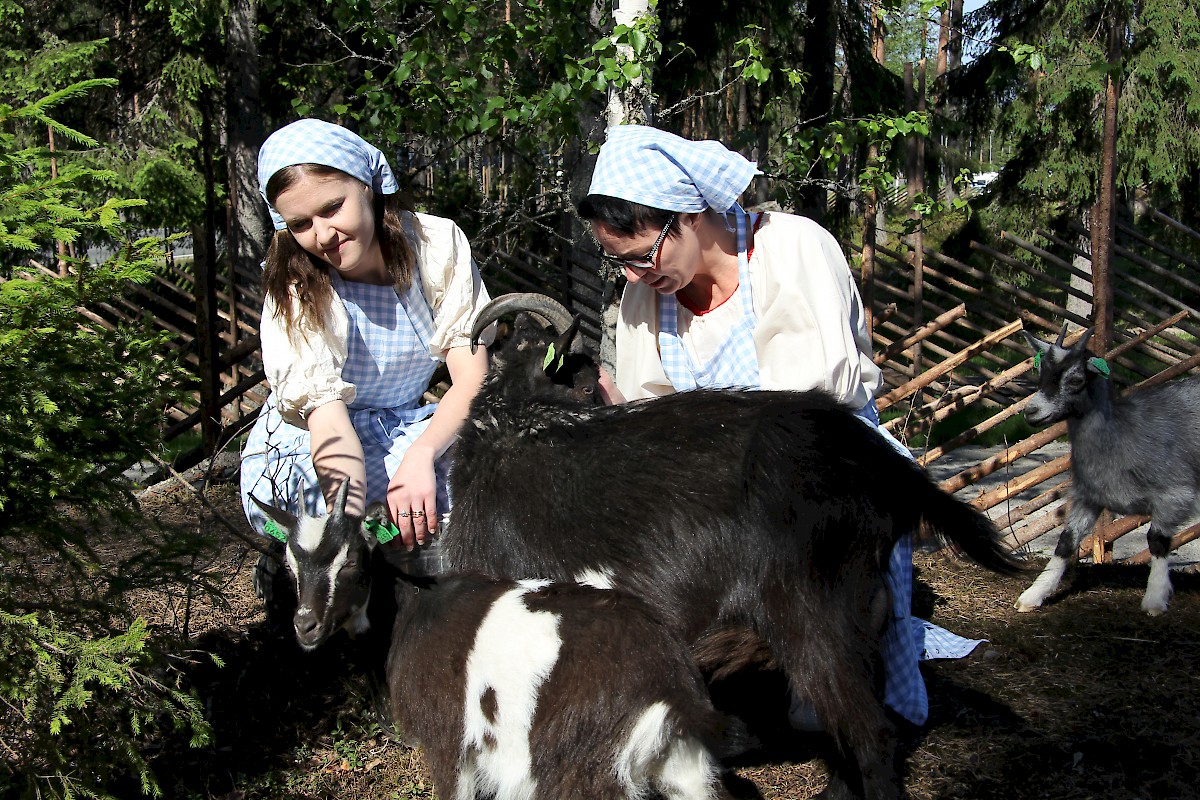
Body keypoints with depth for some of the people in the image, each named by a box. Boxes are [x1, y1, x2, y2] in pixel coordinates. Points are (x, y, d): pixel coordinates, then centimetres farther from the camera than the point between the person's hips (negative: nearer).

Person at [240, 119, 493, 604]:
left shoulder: (438, 244, -12)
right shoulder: (294, 289, -18)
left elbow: (473, 377, -16)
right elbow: (327, 416, -30)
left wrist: (421, 455, -35)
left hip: (409, 432, 4)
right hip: (302, 458, -3)